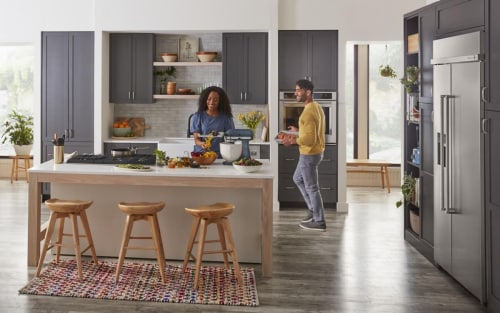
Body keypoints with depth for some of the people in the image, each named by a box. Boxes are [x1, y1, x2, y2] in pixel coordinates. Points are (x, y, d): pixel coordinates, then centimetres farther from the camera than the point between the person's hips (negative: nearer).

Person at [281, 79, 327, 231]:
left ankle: (319, 222, 11)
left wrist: (292, 141, -18)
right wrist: (298, 131, 15)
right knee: (298, 179, 24)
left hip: (309, 154, -10)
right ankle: (313, 209, 29)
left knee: (311, 187, 1)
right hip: (314, 152, 10)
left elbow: (309, 139, -28)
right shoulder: (316, 107, 7)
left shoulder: (308, 112, -24)